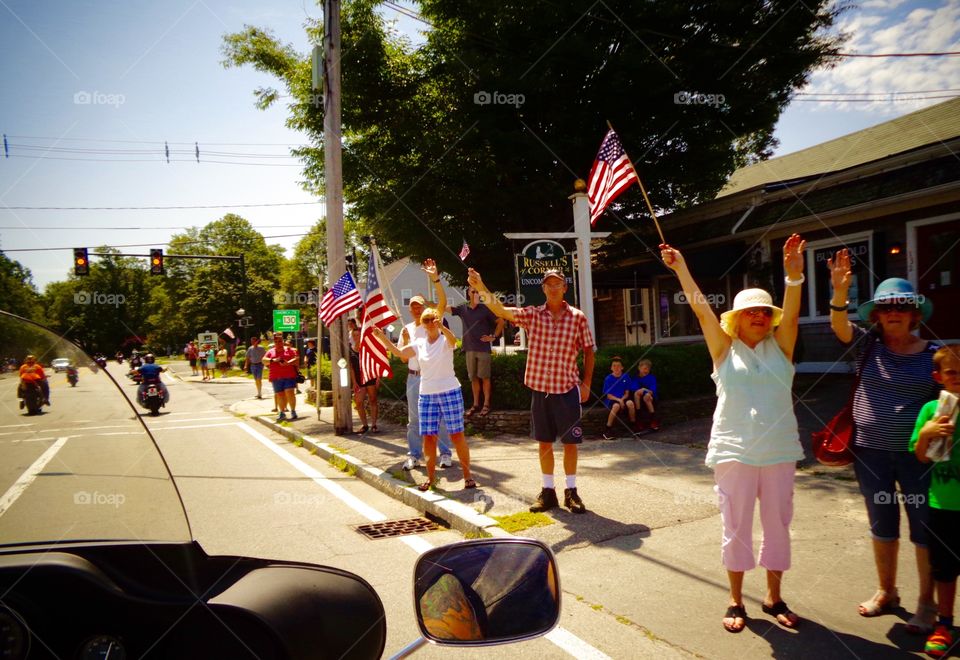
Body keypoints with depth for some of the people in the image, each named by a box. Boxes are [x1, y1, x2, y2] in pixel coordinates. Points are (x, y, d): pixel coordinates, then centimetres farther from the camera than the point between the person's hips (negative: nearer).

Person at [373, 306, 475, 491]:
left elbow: (453, 340, -30)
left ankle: (467, 474, 13)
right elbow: (399, 352, 2)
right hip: (426, 395, 4)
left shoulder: (445, 340, -6)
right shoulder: (419, 344, 7)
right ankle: (430, 477, 17)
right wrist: (382, 337, -10)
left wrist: (441, 327, -50)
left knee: (456, 435, 0)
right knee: (428, 437, 5)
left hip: (450, 392, -4)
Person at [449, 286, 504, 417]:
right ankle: (475, 404, 18)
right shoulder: (462, 308, 5)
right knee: (473, 378, 10)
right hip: (469, 349, 3)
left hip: (483, 348, -3)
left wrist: (494, 337, -6)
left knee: (484, 377, 0)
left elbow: (500, 322, 2)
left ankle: (486, 405, 6)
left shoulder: (485, 309, -3)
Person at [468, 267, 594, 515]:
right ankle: (548, 491, 22)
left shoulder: (578, 317, -1)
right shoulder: (532, 315, 0)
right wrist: (481, 287, -27)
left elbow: (588, 351, 6)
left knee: (570, 442, 6)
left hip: (568, 388, -1)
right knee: (544, 442, 10)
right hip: (539, 387, 1)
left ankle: (571, 492, 20)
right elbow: (500, 310, -13)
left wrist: (586, 383, 0)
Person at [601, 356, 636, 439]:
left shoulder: (626, 377, 2)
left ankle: (633, 425, -9)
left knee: (630, 403, -30)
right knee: (616, 405, -36)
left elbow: (627, 393, 5)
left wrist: (622, 399, -15)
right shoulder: (608, 379, -6)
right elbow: (608, 395, -6)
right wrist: (619, 400, -19)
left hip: (623, 399, 3)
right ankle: (608, 429, -24)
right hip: (611, 400, -2)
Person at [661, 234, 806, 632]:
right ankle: (736, 602, 20)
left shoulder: (780, 346, 6)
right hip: (734, 452, -2)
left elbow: (791, 313, -10)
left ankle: (774, 598, 28)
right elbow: (701, 308, -6)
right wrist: (680, 268, -12)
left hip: (780, 451, 2)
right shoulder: (725, 349, 2)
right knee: (736, 527, 6)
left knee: (778, 525, 11)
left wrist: (794, 274, -25)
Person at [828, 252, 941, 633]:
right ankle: (886, 592, 32)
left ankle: (926, 603, 22)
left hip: (917, 455, -1)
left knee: (924, 527, 5)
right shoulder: (868, 346, -1)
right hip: (870, 452, 2)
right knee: (881, 525, 15)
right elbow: (840, 326, -20)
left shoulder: (933, 355, -2)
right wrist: (840, 292, -37)